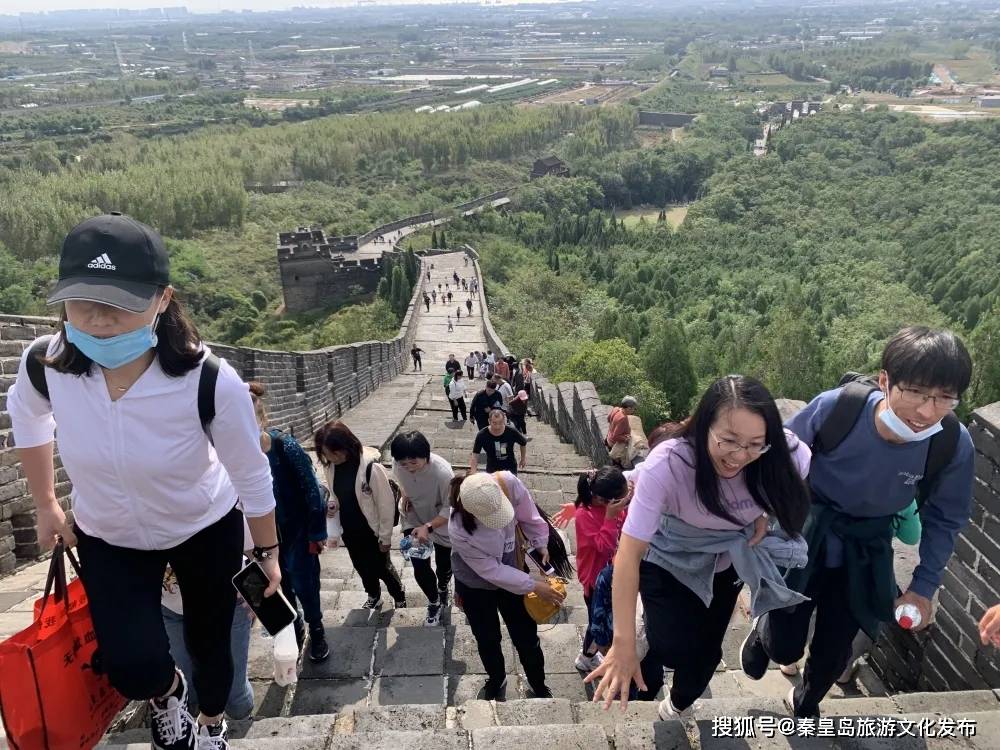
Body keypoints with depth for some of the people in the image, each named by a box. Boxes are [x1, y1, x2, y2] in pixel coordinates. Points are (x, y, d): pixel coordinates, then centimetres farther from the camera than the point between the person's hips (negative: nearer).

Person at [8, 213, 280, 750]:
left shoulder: (211, 383, -36)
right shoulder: (45, 363, -26)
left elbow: (251, 475, -18)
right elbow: (26, 415, 2)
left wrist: (267, 551, -5)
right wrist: (45, 505, 8)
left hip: (207, 531, -1)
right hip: (108, 539, 2)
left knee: (209, 640, 18)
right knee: (132, 669, -12)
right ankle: (166, 691, 29)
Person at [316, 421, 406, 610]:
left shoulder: (371, 467, -30)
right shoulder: (331, 465, -10)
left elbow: (386, 505, -20)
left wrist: (385, 537, -13)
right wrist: (331, 504, -13)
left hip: (372, 531, -5)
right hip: (349, 530, 6)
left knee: (382, 568, 14)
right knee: (362, 566, 24)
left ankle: (400, 599, 41)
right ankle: (374, 597, 51)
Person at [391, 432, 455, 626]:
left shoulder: (442, 471, -38)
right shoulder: (398, 463, -24)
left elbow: (449, 507, -28)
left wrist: (428, 527, -40)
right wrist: (405, 496, -15)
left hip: (441, 523, -2)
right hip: (413, 520, 3)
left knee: (444, 565, 18)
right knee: (420, 568, 0)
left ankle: (443, 589, 54)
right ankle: (434, 602, 30)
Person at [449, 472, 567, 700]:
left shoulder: (508, 483, -35)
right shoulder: (459, 531, -38)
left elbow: (529, 515, -12)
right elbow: (492, 572, -27)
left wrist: (541, 545, -12)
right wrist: (534, 586, -23)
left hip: (512, 572, 2)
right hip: (476, 586, -2)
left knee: (526, 638, 14)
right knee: (487, 639, 20)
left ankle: (539, 688, 40)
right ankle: (496, 680, 51)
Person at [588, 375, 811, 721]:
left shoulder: (783, 453, -31)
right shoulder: (667, 464, -40)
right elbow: (629, 552, -38)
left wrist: (763, 514, -22)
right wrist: (623, 643, -40)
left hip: (726, 561, 4)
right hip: (668, 561, -3)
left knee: (707, 649, 18)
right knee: (675, 648, -19)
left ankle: (677, 707, 50)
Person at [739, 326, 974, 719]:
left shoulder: (954, 445, -25)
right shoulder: (835, 407, -33)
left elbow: (944, 520, -4)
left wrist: (924, 587, -1)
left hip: (864, 550, 2)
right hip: (805, 534, -2)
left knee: (834, 650, 17)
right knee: (784, 648, 6)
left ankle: (806, 704, 51)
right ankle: (764, 628, 45)